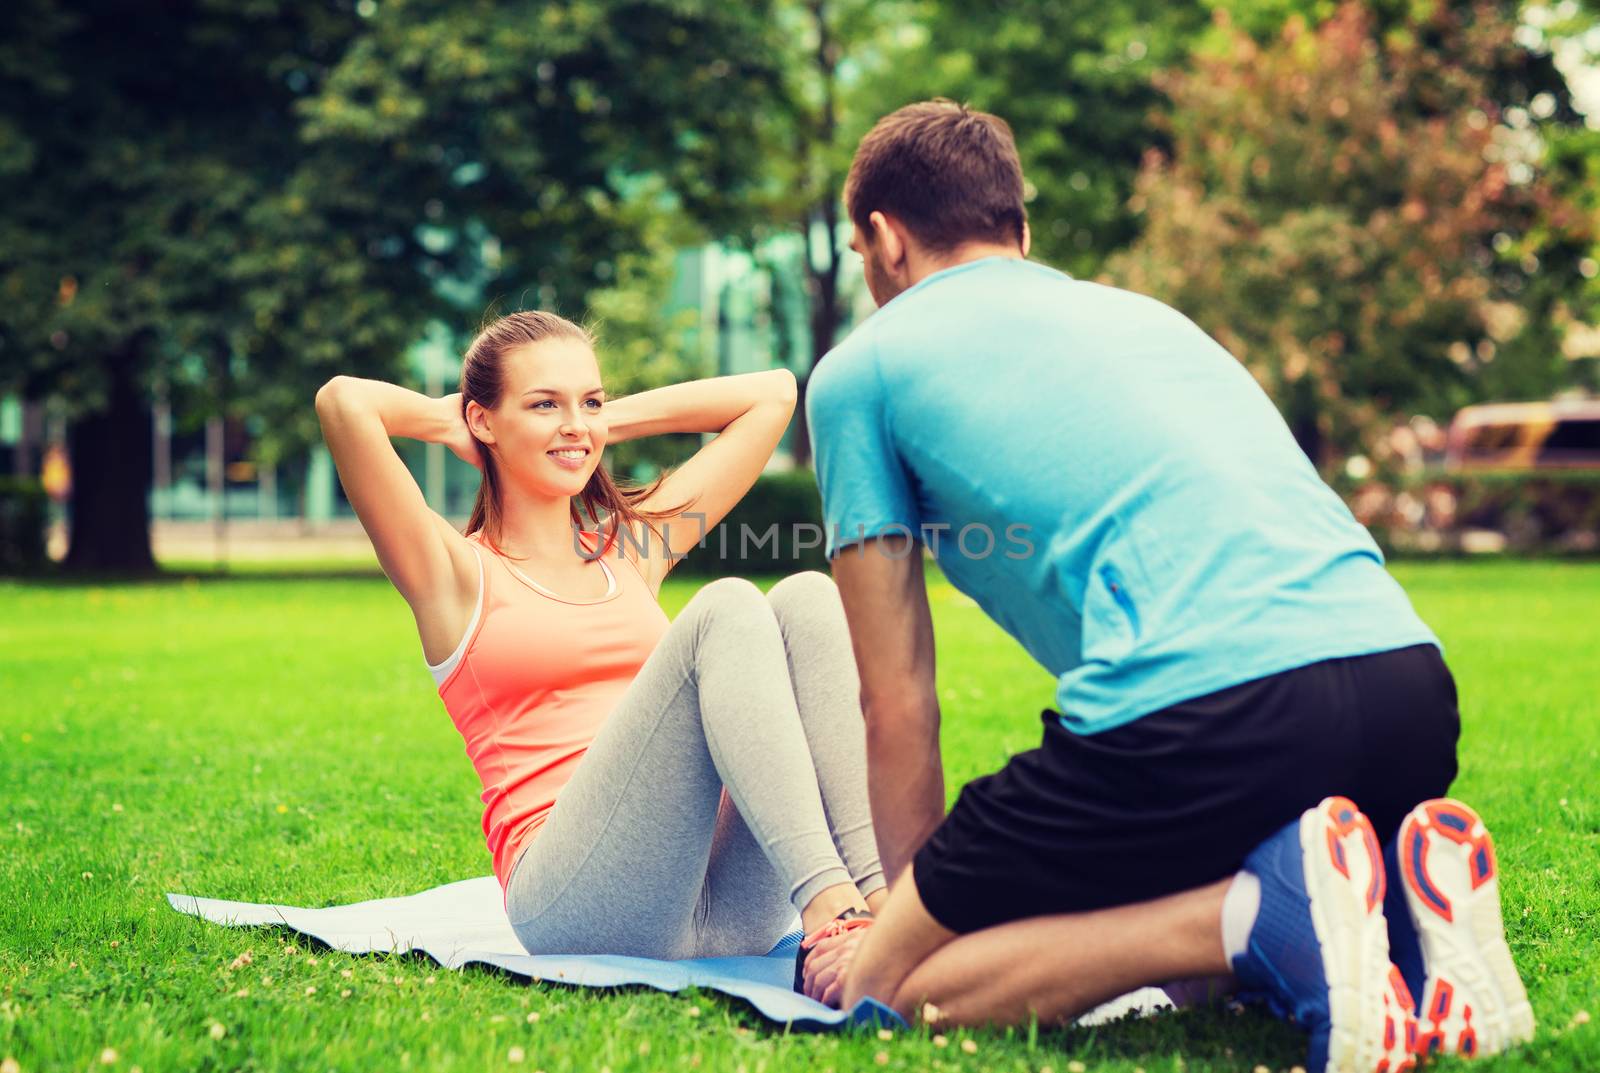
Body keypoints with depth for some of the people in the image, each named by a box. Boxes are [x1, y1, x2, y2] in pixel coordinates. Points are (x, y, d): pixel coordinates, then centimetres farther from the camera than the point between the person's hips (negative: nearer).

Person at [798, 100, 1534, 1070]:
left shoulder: (862, 368, 15)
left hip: (1202, 712, -7)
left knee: (889, 984, 8)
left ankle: (1268, 917, -12)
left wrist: (909, 922, 29)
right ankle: (1405, 900, 3)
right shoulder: (1142, 310, 33)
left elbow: (899, 706, 14)